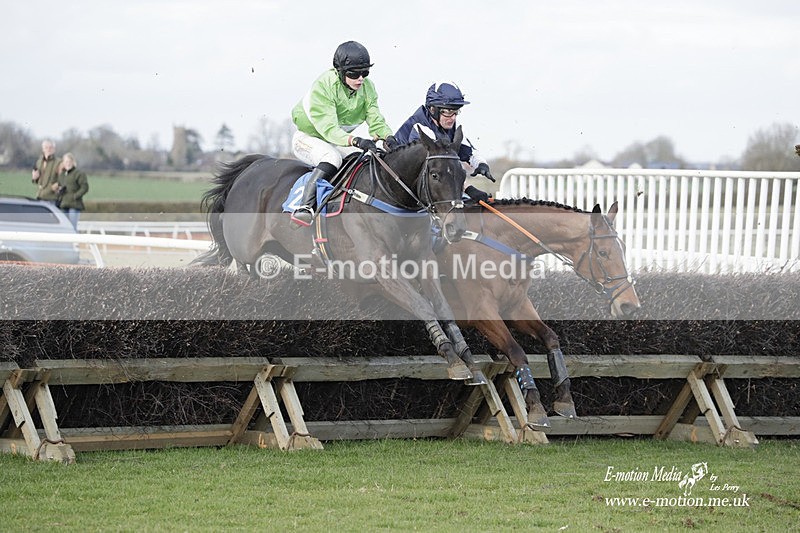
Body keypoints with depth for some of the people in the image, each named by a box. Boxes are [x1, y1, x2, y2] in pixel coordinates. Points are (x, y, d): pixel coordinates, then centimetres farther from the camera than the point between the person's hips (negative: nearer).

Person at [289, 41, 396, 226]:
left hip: (340, 140, 7)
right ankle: (305, 207, -45)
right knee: (332, 158, -36)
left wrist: (388, 137, -34)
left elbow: (375, 120, -11)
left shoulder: (367, 88, -7)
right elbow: (328, 128, -36)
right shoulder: (323, 86, -28)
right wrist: (355, 141, -51)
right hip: (308, 138, -7)